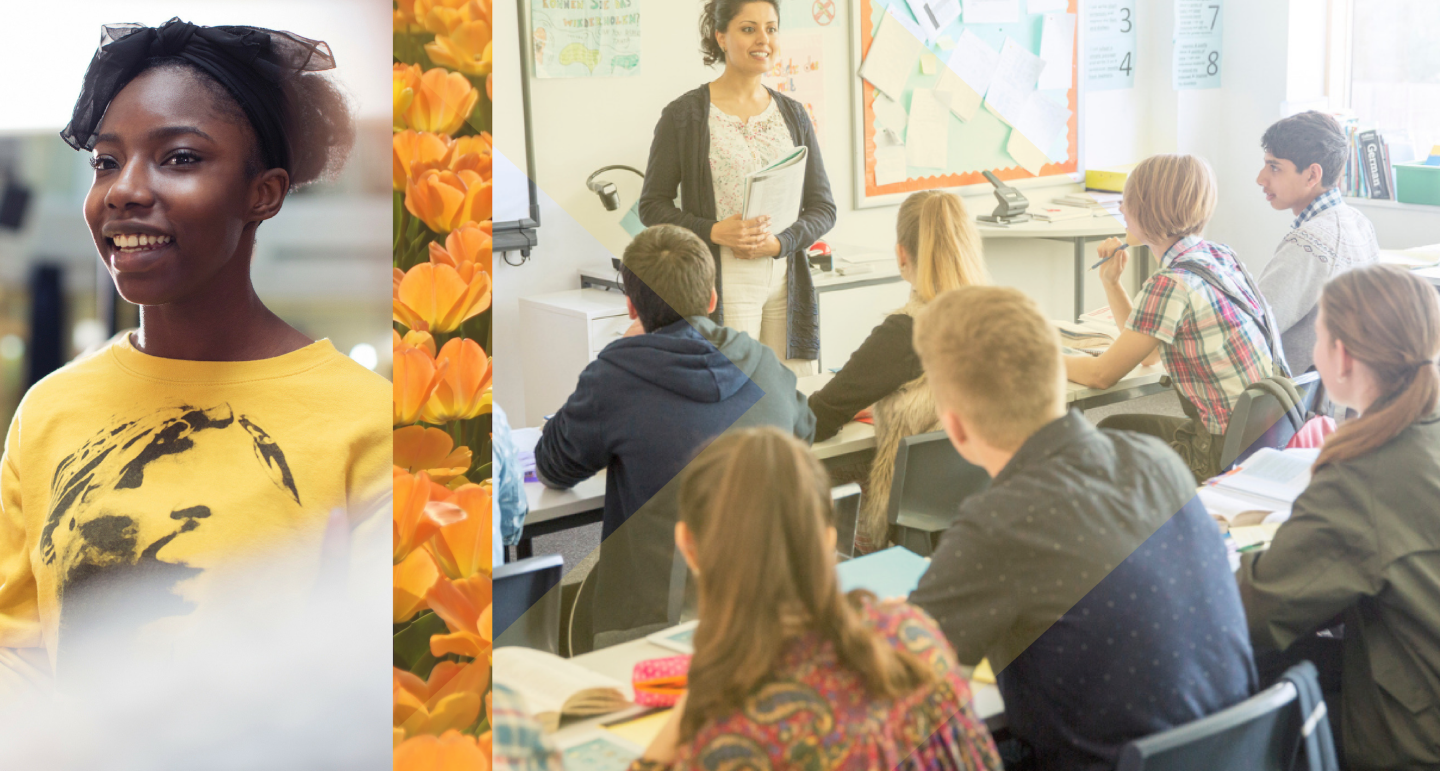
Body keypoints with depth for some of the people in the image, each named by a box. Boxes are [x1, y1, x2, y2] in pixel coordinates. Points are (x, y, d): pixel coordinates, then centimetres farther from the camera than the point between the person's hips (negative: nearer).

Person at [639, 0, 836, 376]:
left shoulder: (793, 114, 12)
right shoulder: (683, 115, -1)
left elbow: (823, 207, 11)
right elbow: (652, 205, 0)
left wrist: (779, 242, -7)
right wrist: (714, 231, -16)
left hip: (787, 282, 4)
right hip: (722, 285, -4)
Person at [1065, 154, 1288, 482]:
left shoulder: (1171, 285, -21)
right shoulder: (1221, 256, 6)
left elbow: (1102, 374, -11)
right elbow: (1148, 354, 14)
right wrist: (1110, 281, 9)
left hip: (1228, 455, -8)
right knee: (1113, 427, 20)